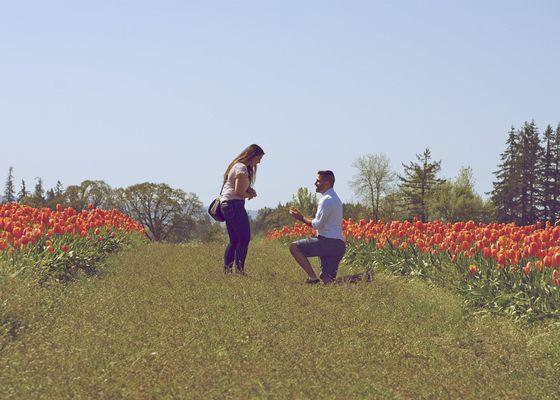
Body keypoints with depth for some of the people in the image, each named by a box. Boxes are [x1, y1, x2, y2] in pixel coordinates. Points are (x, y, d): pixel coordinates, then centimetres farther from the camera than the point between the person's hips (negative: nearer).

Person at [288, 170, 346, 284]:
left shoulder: (327, 200, -12)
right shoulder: (334, 198, 21)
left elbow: (318, 224, -12)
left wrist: (302, 218, 0)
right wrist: (302, 217, 18)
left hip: (327, 241, -10)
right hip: (339, 245, 10)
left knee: (294, 247, -7)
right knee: (328, 280, 9)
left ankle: (312, 277, -14)